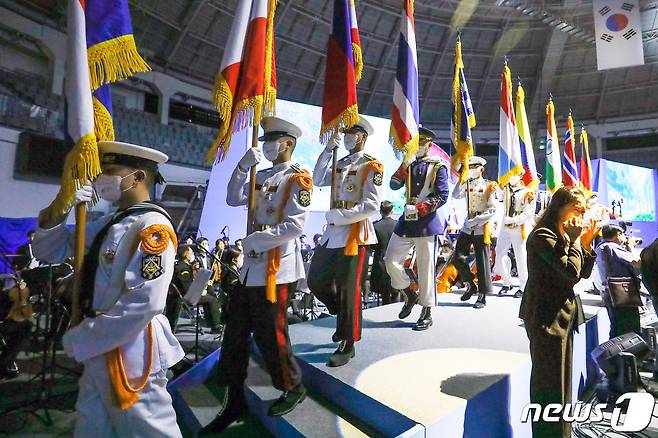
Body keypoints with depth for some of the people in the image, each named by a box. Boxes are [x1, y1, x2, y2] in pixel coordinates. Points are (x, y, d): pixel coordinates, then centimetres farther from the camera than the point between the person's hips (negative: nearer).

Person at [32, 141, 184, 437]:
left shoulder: (151, 226, -20)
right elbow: (48, 252, 15)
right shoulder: (108, 223, 9)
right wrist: (59, 209, -2)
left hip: (131, 353, -9)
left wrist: (81, 341, -16)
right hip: (101, 351, 9)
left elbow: (144, 302, -27)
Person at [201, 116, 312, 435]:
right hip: (250, 267, 8)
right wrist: (242, 167, 2)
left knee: (270, 335, 3)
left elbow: (296, 225, -17)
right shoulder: (261, 177, 15)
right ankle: (235, 401, 28)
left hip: (276, 270, -8)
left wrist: (259, 238, -19)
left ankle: (294, 388, 29)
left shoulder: (297, 178, -9)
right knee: (235, 334, 12)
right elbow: (233, 200, 11)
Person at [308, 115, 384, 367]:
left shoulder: (371, 166, -6)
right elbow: (318, 180, 5)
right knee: (316, 280, 12)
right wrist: (328, 150, 3)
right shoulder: (340, 164, 17)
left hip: (354, 234, -8)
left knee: (348, 289, -1)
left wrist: (341, 215, -19)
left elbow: (372, 205, -15)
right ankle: (345, 318, 33)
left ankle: (348, 345, 15)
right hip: (332, 233, 8)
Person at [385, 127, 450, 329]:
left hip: (427, 223, -5)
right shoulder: (409, 166, 15)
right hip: (406, 221, 5)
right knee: (391, 261, 0)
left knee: (426, 269, 1)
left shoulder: (438, 167, 0)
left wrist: (420, 208, -19)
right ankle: (410, 295, 23)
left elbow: (442, 196, -8)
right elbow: (394, 185, 2)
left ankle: (427, 313, 14)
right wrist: (404, 165, -9)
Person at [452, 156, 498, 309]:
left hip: (482, 229, -4)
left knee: (482, 262, 0)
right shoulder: (467, 185, 12)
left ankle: (482, 296, 11)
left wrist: (475, 221, -15)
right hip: (467, 228, 4)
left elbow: (492, 210, -8)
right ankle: (471, 285, 22)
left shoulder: (489, 186, -1)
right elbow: (456, 196, -7)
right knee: (458, 259, 0)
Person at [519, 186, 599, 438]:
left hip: (561, 316, 10)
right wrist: (575, 240, -13)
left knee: (559, 380, 20)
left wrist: (586, 243, 0)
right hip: (547, 318, -10)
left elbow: (584, 273, 12)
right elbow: (571, 273, -23)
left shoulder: (564, 236, 13)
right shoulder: (543, 236, -15)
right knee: (550, 382, -1)